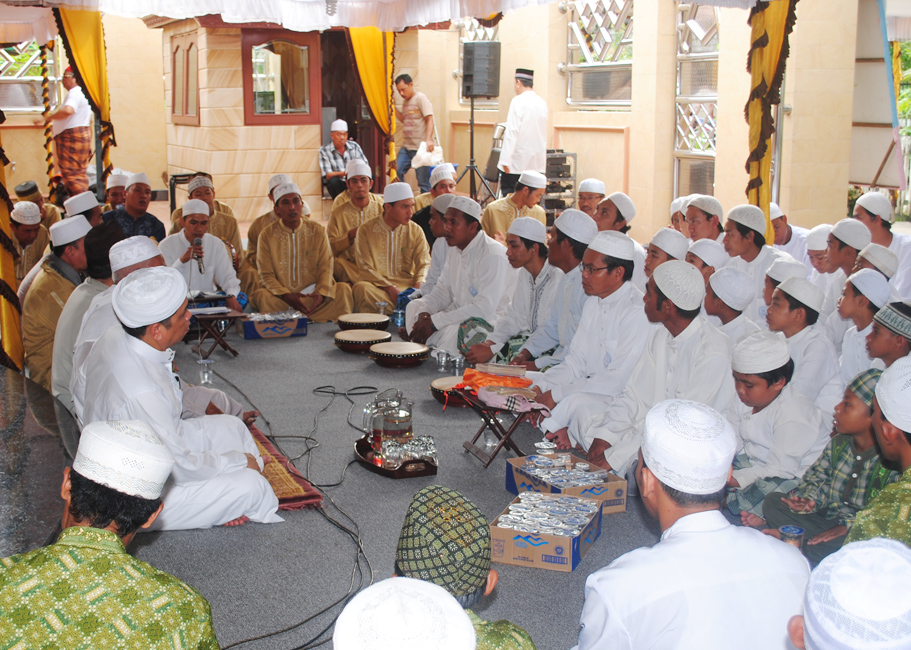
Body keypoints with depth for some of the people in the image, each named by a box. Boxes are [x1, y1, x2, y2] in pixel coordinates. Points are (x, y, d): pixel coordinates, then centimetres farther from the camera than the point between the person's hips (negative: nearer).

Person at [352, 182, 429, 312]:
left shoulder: (416, 231, 10)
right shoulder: (366, 231, 0)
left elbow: (424, 263, 6)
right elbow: (366, 268, -5)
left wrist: (419, 283, -18)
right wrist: (390, 288, -20)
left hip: (408, 283, 3)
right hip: (376, 284, -2)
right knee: (362, 288, -37)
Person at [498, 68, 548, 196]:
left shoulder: (518, 101, -10)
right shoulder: (542, 103, 9)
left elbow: (512, 131, -17)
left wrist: (505, 160, -17)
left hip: (518, 161, -6)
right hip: (538, 164, 6)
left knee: (508, 193, 1)